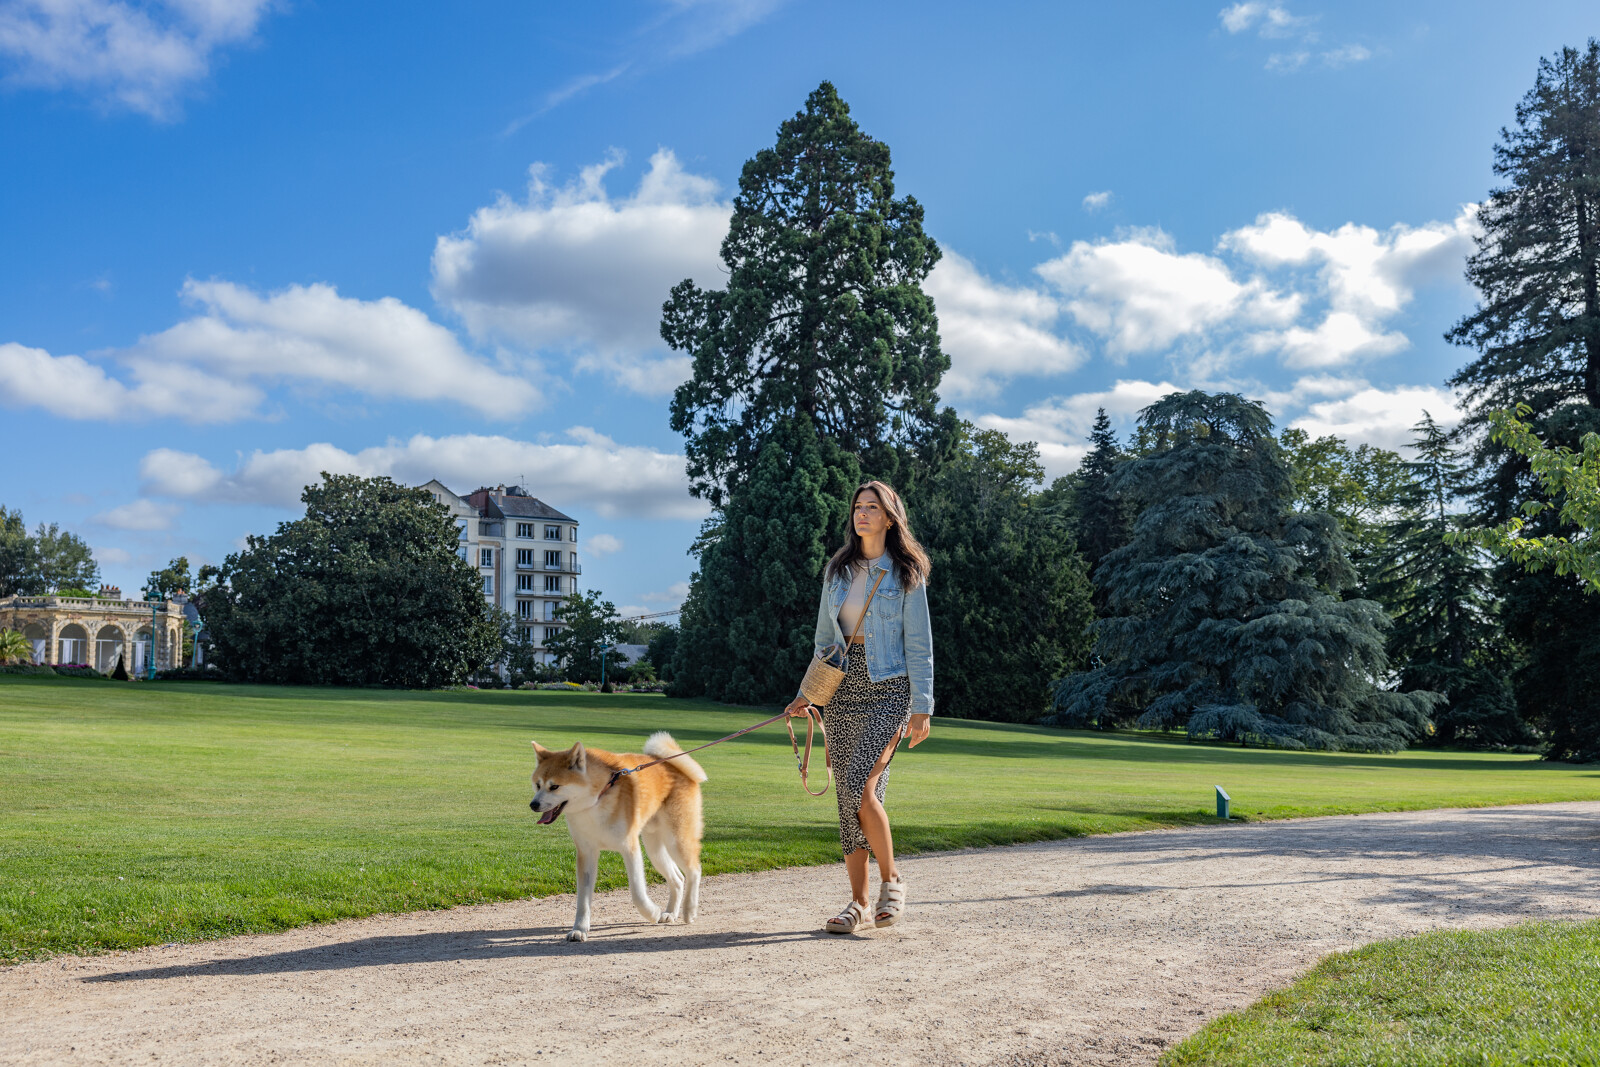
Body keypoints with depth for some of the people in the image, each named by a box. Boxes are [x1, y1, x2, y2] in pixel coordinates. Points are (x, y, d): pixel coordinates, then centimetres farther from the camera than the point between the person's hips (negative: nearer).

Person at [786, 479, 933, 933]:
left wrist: (922, 707, -9)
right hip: (842, 690, 5)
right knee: (848, 798, 4)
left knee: (861, 788, -20)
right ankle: (859, 904, 12)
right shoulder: (837, 569, 12)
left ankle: (892, 880, 3)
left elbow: (919, 644, -4)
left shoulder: (906, 573, -2)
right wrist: (809, 692, 10)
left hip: (888, 690, -5)